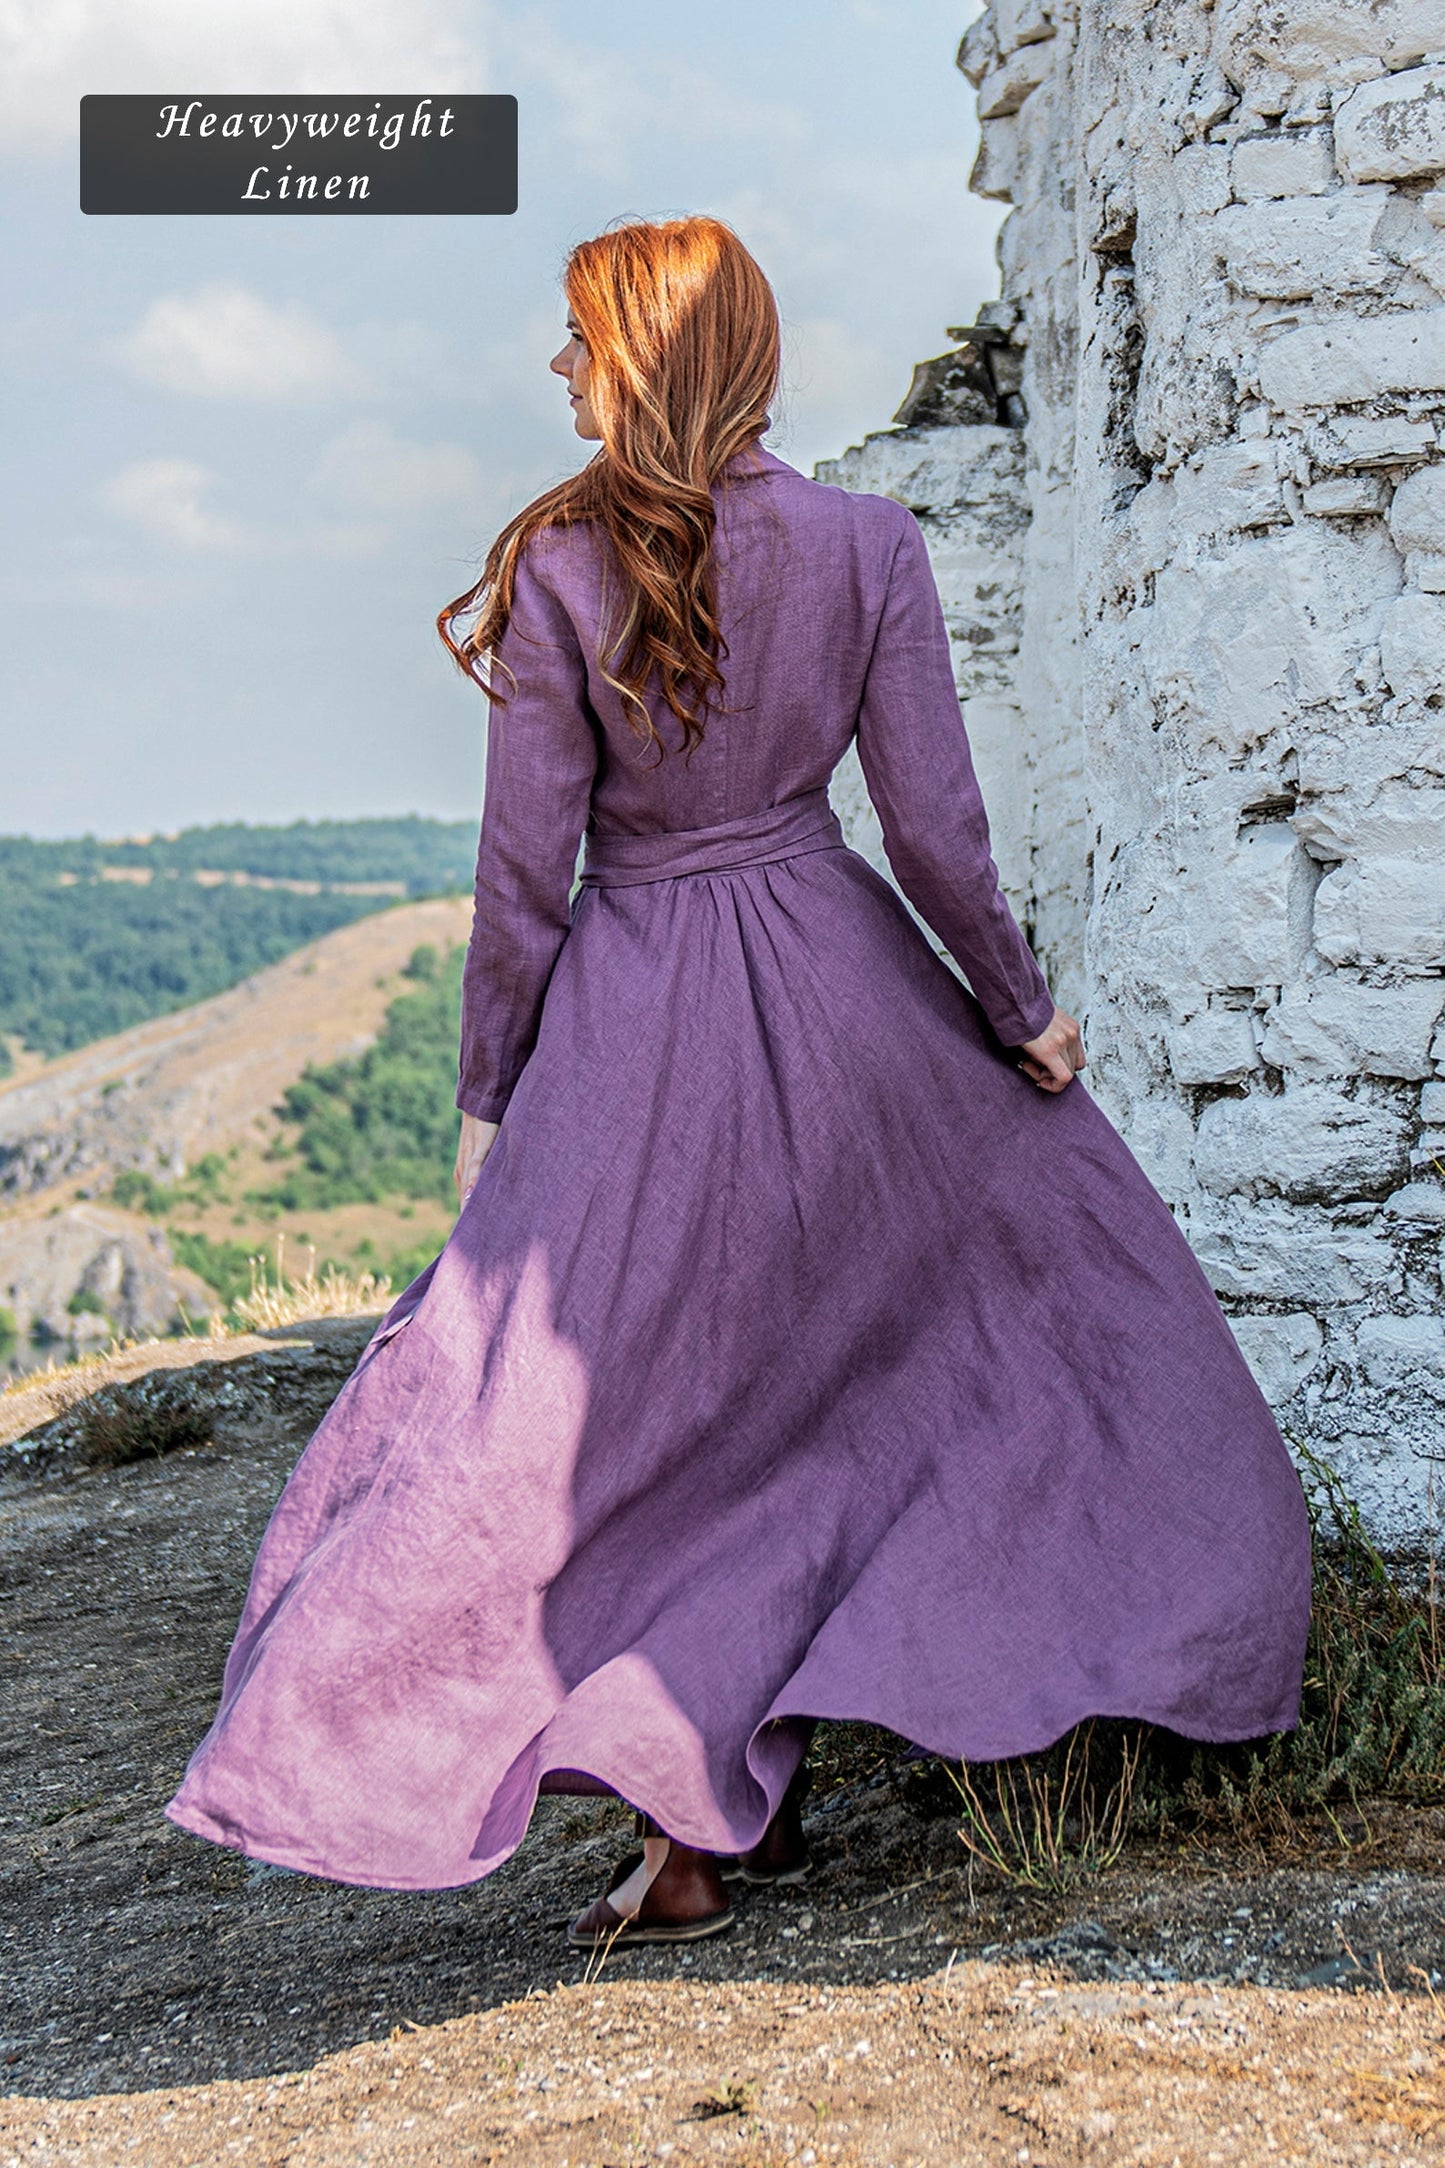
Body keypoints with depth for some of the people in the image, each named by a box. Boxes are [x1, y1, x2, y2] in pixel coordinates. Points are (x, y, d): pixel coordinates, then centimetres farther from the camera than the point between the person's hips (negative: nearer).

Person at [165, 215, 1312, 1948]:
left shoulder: (557, 571, -10)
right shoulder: (870, 545, -5)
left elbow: (524, 866, -8)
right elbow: (934, 826, -5)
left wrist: (486, 1102, 2)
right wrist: (1019, 1012, 9)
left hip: (634, 1013, -2)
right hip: (839, 977, 3)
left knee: (618, 1410, 7)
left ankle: (697, 1837, 7)